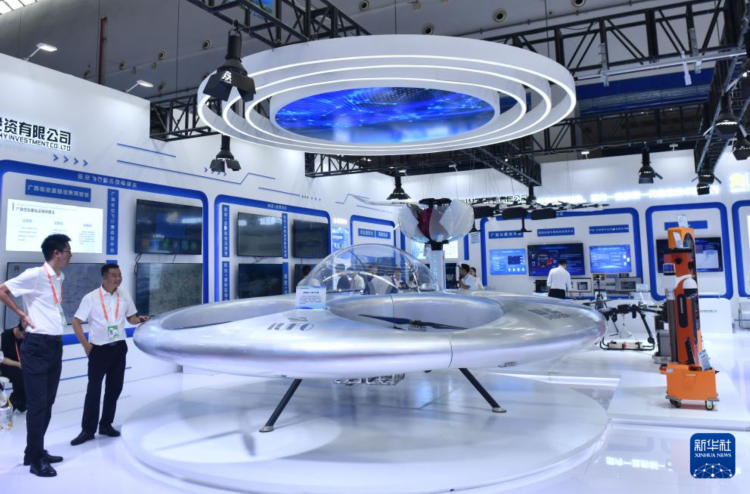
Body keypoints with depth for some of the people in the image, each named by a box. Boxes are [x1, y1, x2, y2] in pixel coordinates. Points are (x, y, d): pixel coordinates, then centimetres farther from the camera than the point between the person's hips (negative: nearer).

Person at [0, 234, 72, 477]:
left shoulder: (60, 277, 11)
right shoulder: (35, 275, -13)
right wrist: (22, 315, -9)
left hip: (55, 345, 8)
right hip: (37, 345, -8)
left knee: (47, 402, 14)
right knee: (37, 403, -2)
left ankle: (36, 452, 25)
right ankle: (35, 459, 7)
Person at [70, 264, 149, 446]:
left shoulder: (124, 296, 1)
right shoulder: (91, 298, -11)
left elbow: (130, 317, 11)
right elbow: (76, 322, -7)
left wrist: (139, 319, -12)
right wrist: (86, 345, -12)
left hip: (119, 348, 4)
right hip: (98, 349, -4)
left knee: (114, 388, 11)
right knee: (93, 390, -2)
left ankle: (106, 425, 25)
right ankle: (87, 430, 10)